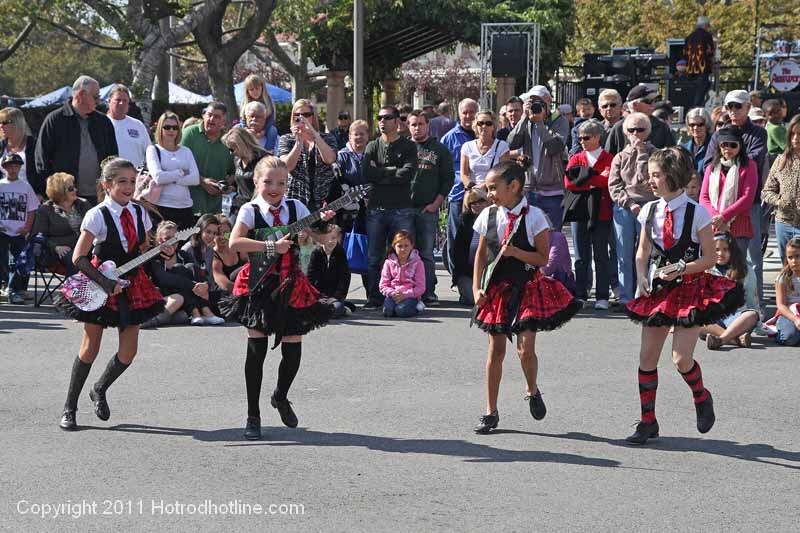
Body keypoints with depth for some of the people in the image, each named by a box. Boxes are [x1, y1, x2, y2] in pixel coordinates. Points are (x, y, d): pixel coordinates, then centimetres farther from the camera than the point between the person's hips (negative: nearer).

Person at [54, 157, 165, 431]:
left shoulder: (139, 212, 3)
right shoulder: (98, 215, -14)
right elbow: (79, 257, -16)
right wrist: (105, 283, -22)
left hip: (131, 284, 5)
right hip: (100, 284, -5)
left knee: (129, 350, 1)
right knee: (90, 347, 1)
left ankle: (100, 390, 29)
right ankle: (69, 408, 14)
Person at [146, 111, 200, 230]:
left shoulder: (186, 151, 14)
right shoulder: (154, 150, 4)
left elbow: (196, 179, 0)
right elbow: (158, 177, -12)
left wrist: (170, 178, -8)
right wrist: (181, 173, -1)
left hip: (186, 207, 4)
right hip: (162, 207, -4)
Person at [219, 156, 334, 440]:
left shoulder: (295, 208, 3)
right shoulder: (250, 210, -7)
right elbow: (234, 243, -22)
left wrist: (324, 223, -12)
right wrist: (271, 246, -24)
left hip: (290, 287, 3)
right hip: (259, 287, -3)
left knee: (293, 351, 4)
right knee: (256, 350, -3)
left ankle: (281, 397, 35)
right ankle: (253, 417, 8)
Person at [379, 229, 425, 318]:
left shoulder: (417, 263, 0)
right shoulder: (389, 263, 7)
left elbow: (420, 287, -4)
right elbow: (383, 285, 6)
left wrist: (405, 295, -18)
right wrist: (392, 293, -15)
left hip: (410, 295, -2)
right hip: (392, 295, 2)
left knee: (401, 310, -32)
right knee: (388, 310, -30)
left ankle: (417, 306, -1)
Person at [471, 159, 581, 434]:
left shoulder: (533, 216, -10)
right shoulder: (489, 216, 2)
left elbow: (543, 258, -9)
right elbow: (481, 254, 10)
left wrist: (515, 252, -22)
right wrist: (477, 288, 2)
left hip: (527, 288, -3)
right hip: (497, 289, 3)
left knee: (525, 348, -12)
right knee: (496, 350, 5)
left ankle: (532, 391, 20)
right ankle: (490, 412, 14)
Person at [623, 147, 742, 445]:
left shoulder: (696, 213, -9)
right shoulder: (650, 211, 4)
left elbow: (709, 258, -6)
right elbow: (642, 252, 14)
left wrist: (680, 270, -19)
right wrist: (642, 277, -4)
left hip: (690, 289, -5)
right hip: (658, 290, 5)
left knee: (681, 358, -12)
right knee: (647, 356, 2)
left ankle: (702, 398, 20)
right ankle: (648, 422, 12)